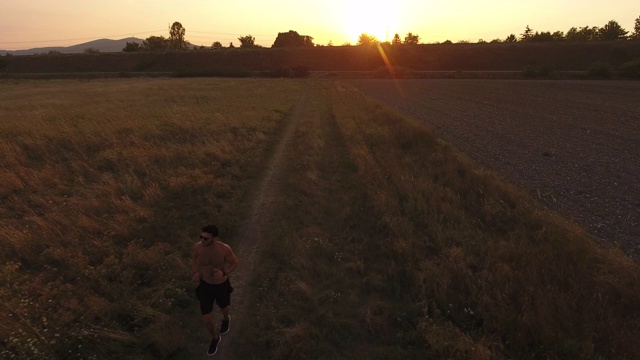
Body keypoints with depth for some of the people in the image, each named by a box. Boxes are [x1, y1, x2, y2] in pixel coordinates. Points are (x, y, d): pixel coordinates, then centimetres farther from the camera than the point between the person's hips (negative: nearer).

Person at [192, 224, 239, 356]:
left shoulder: (224, 249, -32)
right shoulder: (198, 246, -23)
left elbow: (235, 263, -13)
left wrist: (224, 273, -32)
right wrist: (195, 272, -17)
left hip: (222, 285, -2)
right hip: (205, 286, 2)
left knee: (224, 308, 29)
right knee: (207, 320, 10)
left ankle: (226, 319, 69)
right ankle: (215, 338, 45)